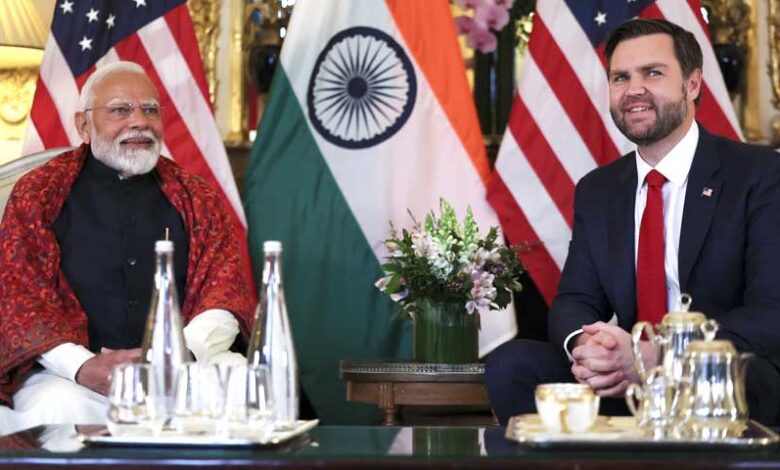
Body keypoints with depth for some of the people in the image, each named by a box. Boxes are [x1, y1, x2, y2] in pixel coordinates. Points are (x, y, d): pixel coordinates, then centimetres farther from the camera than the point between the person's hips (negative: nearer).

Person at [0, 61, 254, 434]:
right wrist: (82, 366, -18)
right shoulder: (38, 194, 10)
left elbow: (225, 289, 7)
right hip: (70, 373, -2)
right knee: (58, 409, -37)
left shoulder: (195, 199, 17)